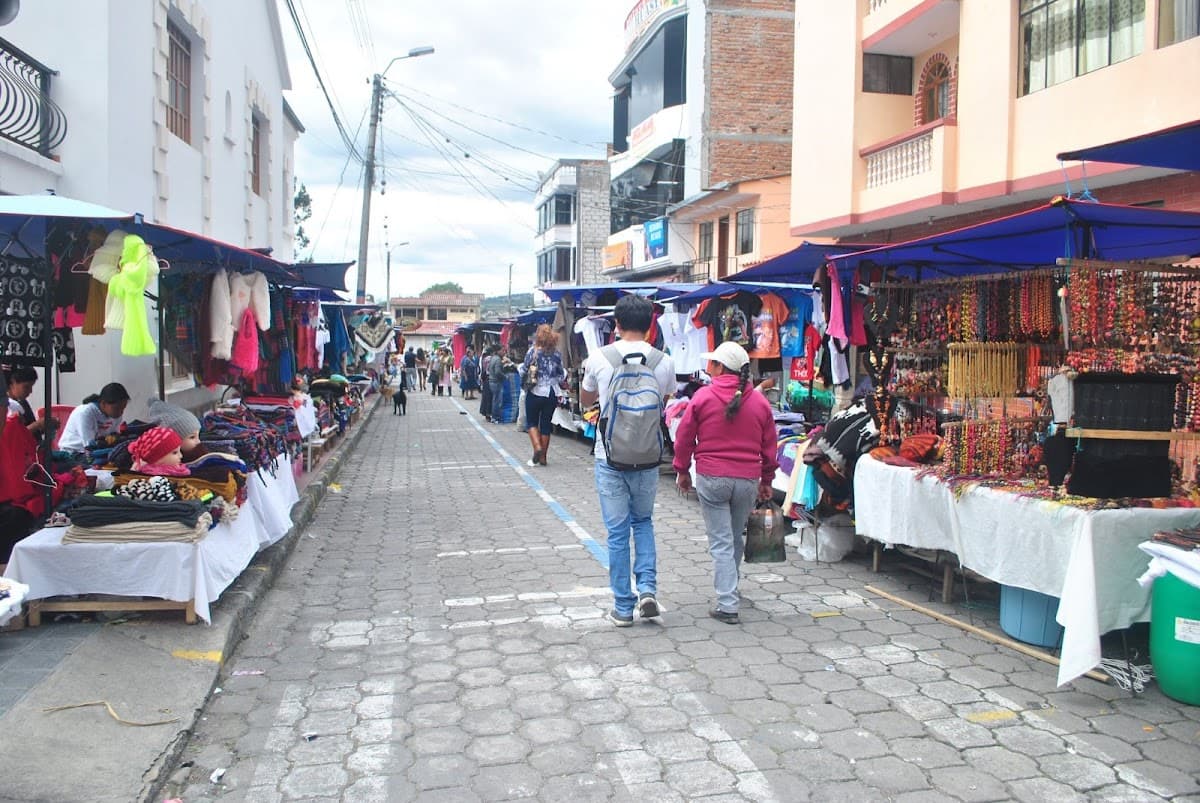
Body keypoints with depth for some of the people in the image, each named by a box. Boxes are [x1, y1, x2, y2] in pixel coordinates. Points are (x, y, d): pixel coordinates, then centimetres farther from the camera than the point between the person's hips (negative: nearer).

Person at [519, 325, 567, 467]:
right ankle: (542, 457, 14)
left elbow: (524, 370, -4)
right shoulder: (557, 353, 0)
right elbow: (562, 374, 7)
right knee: (546, 424, 10)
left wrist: (524, 384, 13)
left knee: (531, 422, 11)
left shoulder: (533, 351, -9)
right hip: (552, 393, 3)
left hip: (535, 392, -3)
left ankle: (537, 447, -11)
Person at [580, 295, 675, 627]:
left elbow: (585, 400, 10)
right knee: (643, 521, 22)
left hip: (610, 457, -1)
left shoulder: (598, 358, -7)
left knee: (617, 531, 7)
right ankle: (647, 586, 7)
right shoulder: (664, 362, -4)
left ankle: (623, 607, 14)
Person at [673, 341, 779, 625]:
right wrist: (766, 480, 20)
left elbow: (684, 438, -2)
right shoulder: (759, 401, 2)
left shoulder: (702, 396, -7)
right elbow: (769, 445, 9)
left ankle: (727, 606, -2)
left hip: (711, 479, -3)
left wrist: (682, 471, 12)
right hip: (748, 480, 3)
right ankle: (729, 588, 38)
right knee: (736, 538, 21)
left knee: (721, 542, 1)